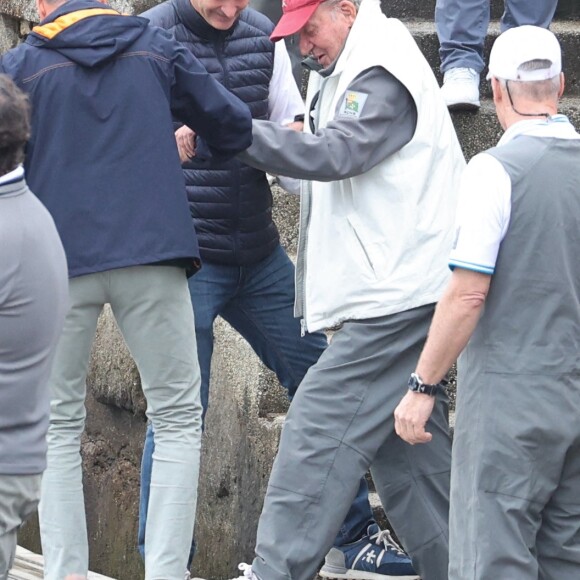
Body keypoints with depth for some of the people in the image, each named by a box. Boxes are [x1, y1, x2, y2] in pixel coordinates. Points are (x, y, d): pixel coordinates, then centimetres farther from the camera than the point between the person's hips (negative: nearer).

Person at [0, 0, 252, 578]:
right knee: (177, 420, 8)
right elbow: (233, 125, 14)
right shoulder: (155, 47, 9)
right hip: (151, 254, 1)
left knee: (58, 427, 11)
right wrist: (198, 152, 35)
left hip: (58, 263, 0)